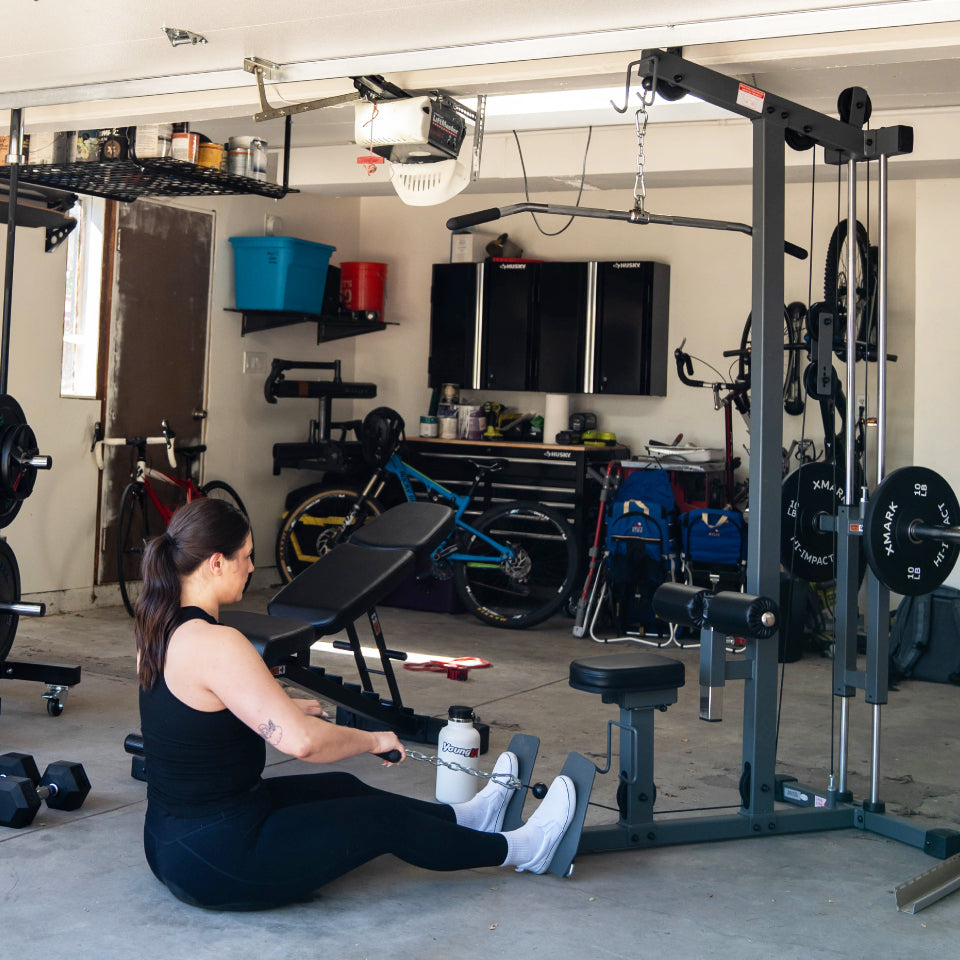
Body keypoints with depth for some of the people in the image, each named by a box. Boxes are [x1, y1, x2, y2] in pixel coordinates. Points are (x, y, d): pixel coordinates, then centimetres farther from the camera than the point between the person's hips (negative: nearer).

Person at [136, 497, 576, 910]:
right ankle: (520, 849, 30)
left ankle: (468, 817, 49)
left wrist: (283, 706, 31)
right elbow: (301, 741, -31)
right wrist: (373, 740, -13)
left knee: (340, 788, 26)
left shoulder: (158, 631, 4)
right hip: (220, 864, -9)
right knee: (385, 820, 8)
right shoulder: (216, 645, -26)